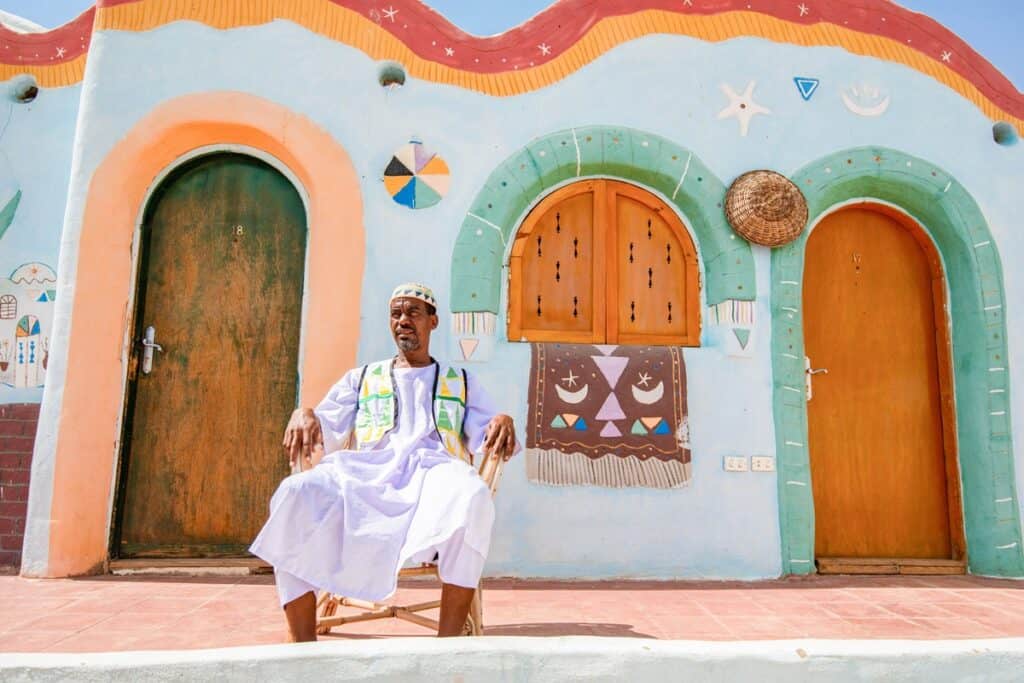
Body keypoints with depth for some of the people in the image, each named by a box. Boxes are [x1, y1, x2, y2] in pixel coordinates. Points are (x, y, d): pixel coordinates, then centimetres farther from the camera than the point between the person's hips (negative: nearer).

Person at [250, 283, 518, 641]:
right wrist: (304, 415, -10)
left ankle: (449, 641, -31)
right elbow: (327, 429, 15)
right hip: (366, 472, 1)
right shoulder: (361, 378, 28)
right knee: (295, 494, -31)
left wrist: (502, 422, -12)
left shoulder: (462, 382, 26)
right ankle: (303, 645, -24)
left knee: (472, 497, -38)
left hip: (435, 470, -1)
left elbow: (486, 437, 13)